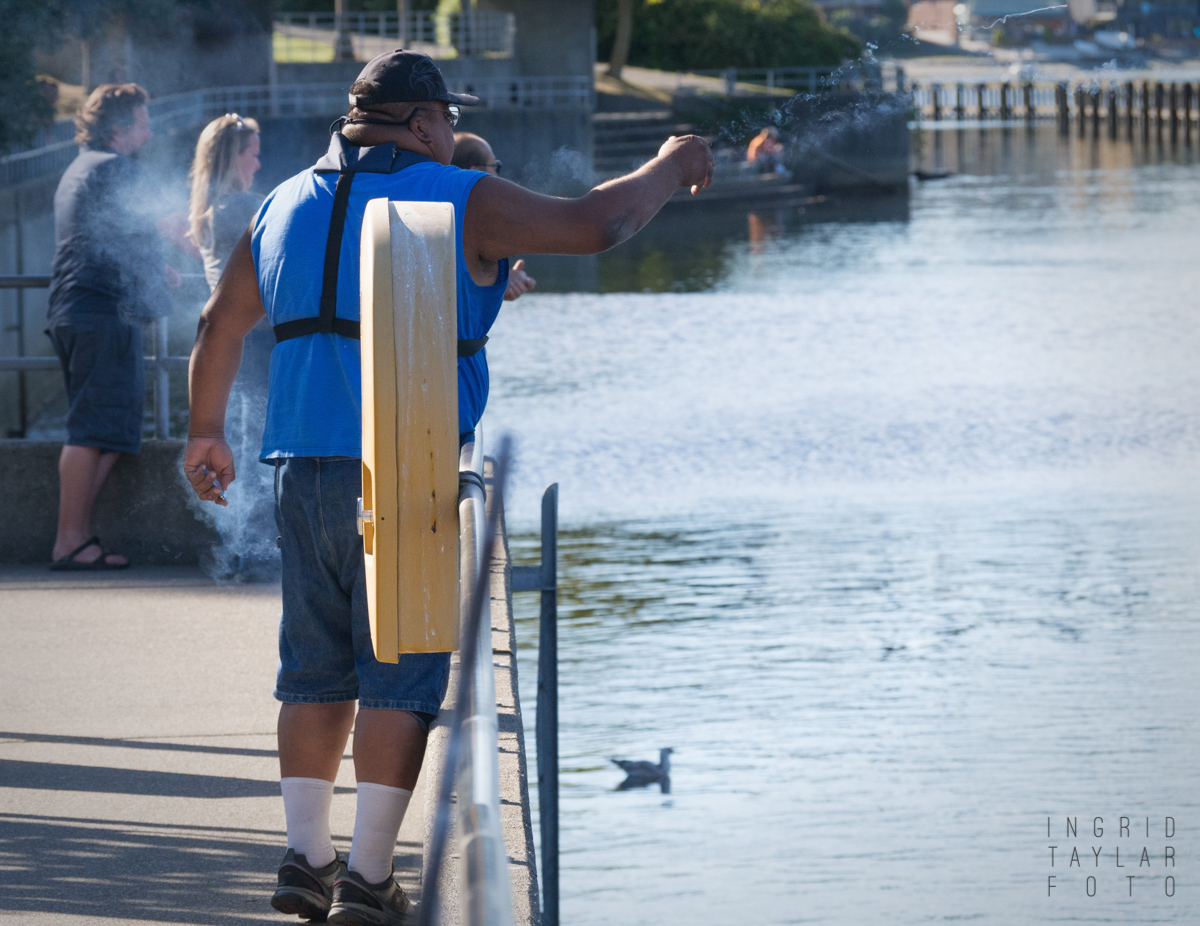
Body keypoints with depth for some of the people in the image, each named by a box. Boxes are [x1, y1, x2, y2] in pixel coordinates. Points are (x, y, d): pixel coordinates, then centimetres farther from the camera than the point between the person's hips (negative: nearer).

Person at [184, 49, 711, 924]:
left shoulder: (288, 206, 13)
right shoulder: (458, 202, -5)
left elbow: (220, 327, 22)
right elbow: (593, 223, -6)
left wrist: (206, 432, 35)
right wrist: (672, 166, 12)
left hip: (305, 470, 6)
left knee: (316, 669, 14)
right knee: (401, 676, -1)